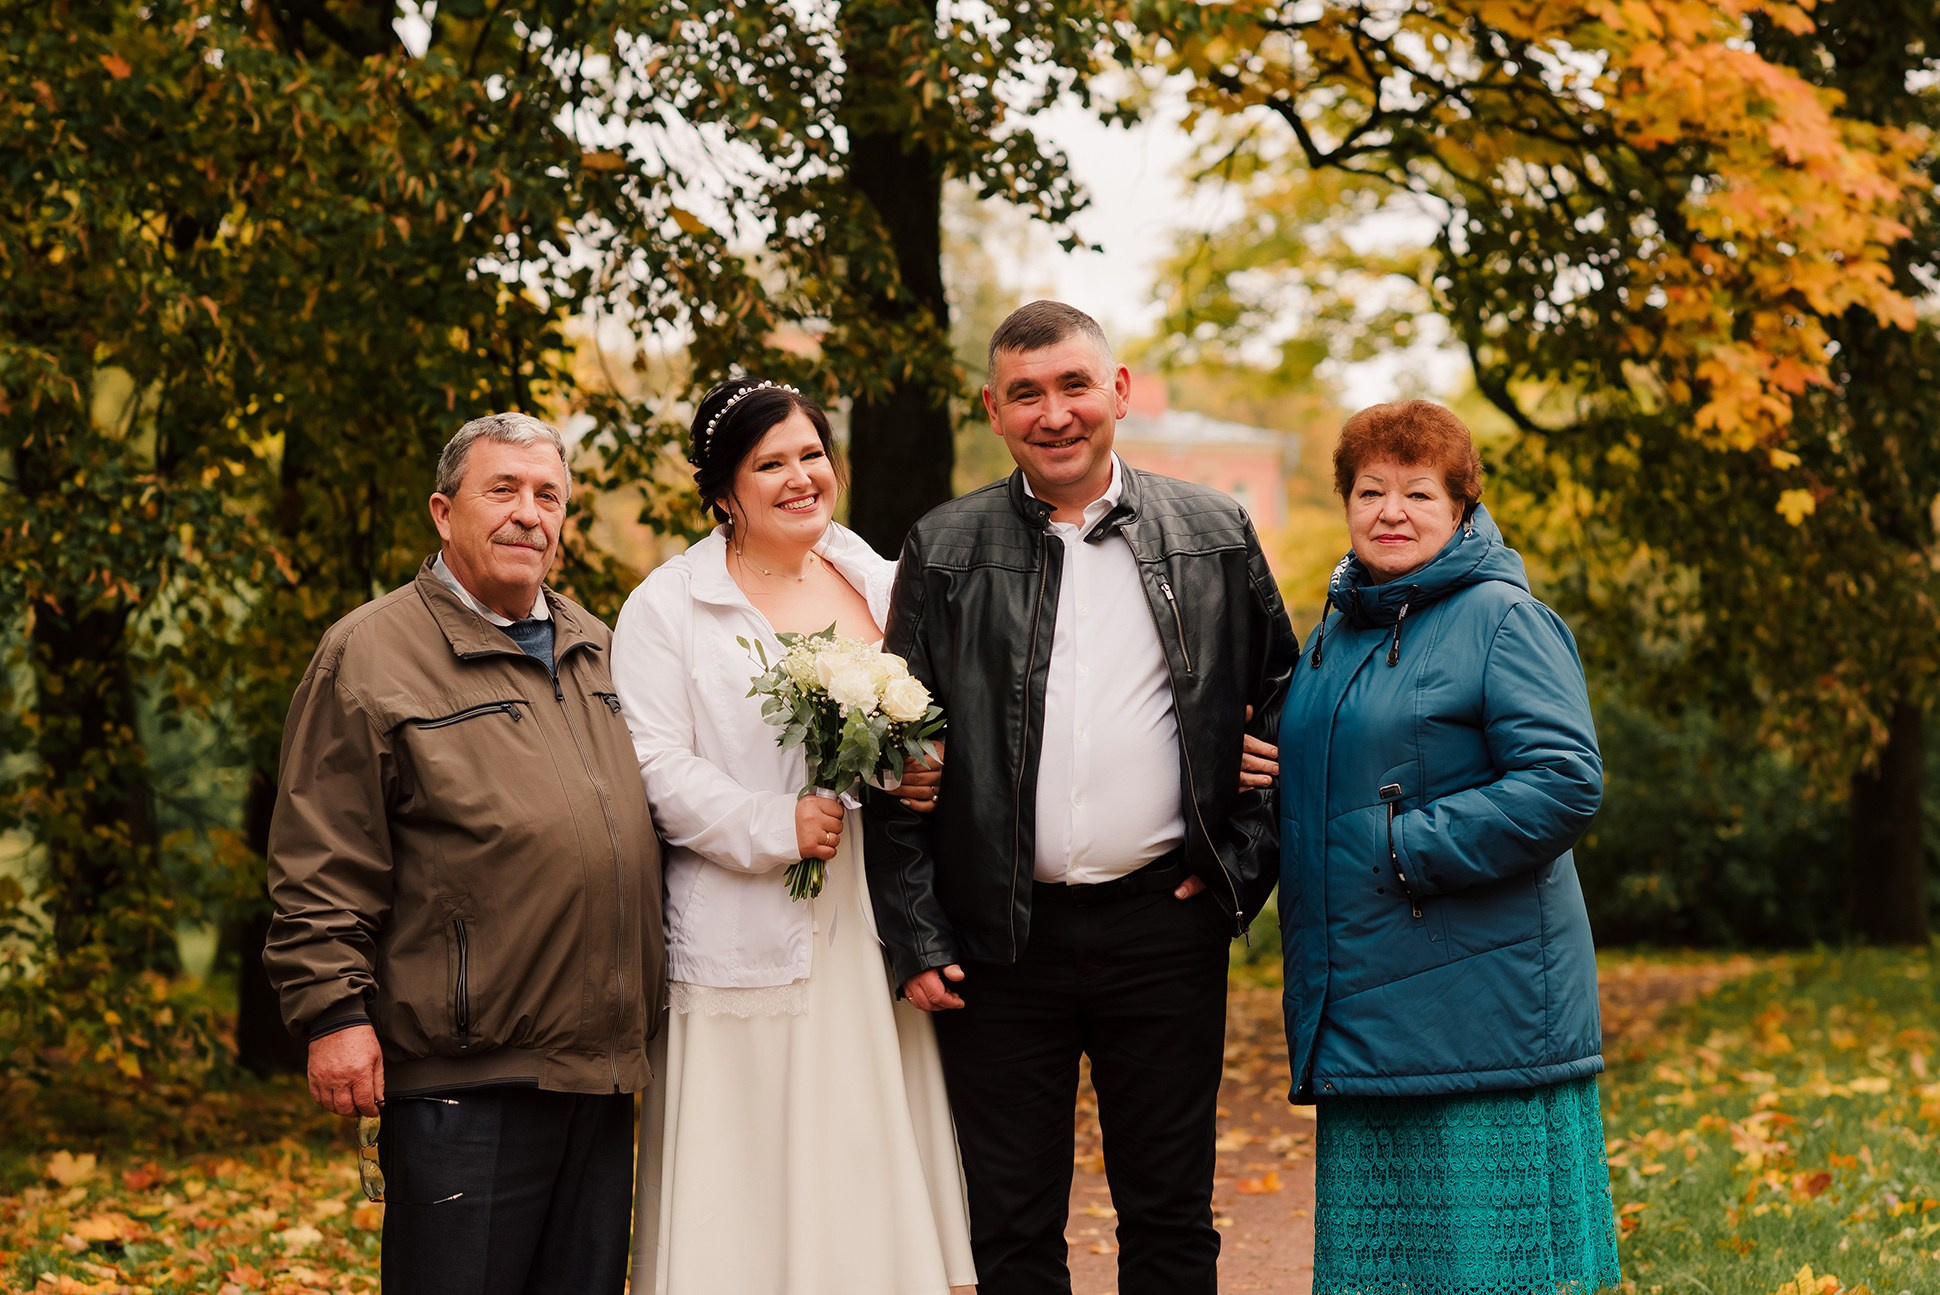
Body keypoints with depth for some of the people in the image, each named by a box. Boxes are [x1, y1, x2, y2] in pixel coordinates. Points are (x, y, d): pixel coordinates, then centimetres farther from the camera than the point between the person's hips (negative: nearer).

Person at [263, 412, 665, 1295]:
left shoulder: (593, 648, 17)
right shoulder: (370, 653, -4)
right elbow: (321, 865, -8)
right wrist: (334, 1011, -15)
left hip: (602, 1076, 7)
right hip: (466, 1080, -7)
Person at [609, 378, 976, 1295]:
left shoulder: (881, 586, 14)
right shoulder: (667, 607, 1)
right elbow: (654, 766, -8)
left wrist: (931, 775, -1)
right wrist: (772, 829, -18)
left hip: (874, 936, 4)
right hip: (749, 938, -4)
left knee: (874, 1168, 5)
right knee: (752, 1183, -3)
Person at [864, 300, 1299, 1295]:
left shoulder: (1215, 535, 5)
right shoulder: (945, 551, 3)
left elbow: (1284, 701, 11)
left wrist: (1245, 859, 1)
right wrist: (914, 935, -3)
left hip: (1166, 926, 0)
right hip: (999, 941, 0)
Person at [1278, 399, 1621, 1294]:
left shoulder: (1501, 621, -7)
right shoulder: (1335, 632, 16)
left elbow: (1564, 783, -17)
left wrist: (1412, 850, -17)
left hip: (1481, 1009, -7)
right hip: (1357, 1016, 7)